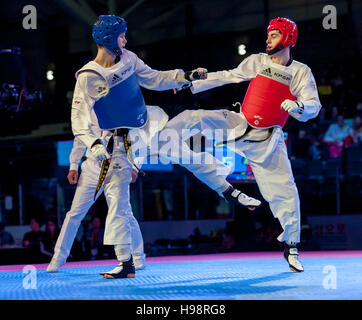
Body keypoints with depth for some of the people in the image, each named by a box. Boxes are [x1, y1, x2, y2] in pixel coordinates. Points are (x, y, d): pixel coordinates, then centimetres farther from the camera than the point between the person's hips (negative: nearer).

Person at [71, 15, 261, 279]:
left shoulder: (128, 59, -3)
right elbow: (80, 118, -20)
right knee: (117, 199, -5)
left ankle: (229, 191, 28)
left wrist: (187, 76, 1)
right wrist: (94, 144, -35)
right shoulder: (88, 77, -18)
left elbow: (154, 79, 11)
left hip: (150, 126, 4)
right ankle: (126, 264, 2)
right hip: (120, 142, -4)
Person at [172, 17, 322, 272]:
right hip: (238, 125, 2)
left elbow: (313, 106, -10)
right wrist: (192, 85, 9)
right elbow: (226, 77, 11)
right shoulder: (257, 62, 3)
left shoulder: (301, 73, -3)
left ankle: (291, 247, 12)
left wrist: (298, 107, -33)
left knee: (285, 192, -5)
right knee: (191, 119, -17)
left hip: (267, 139, -2)